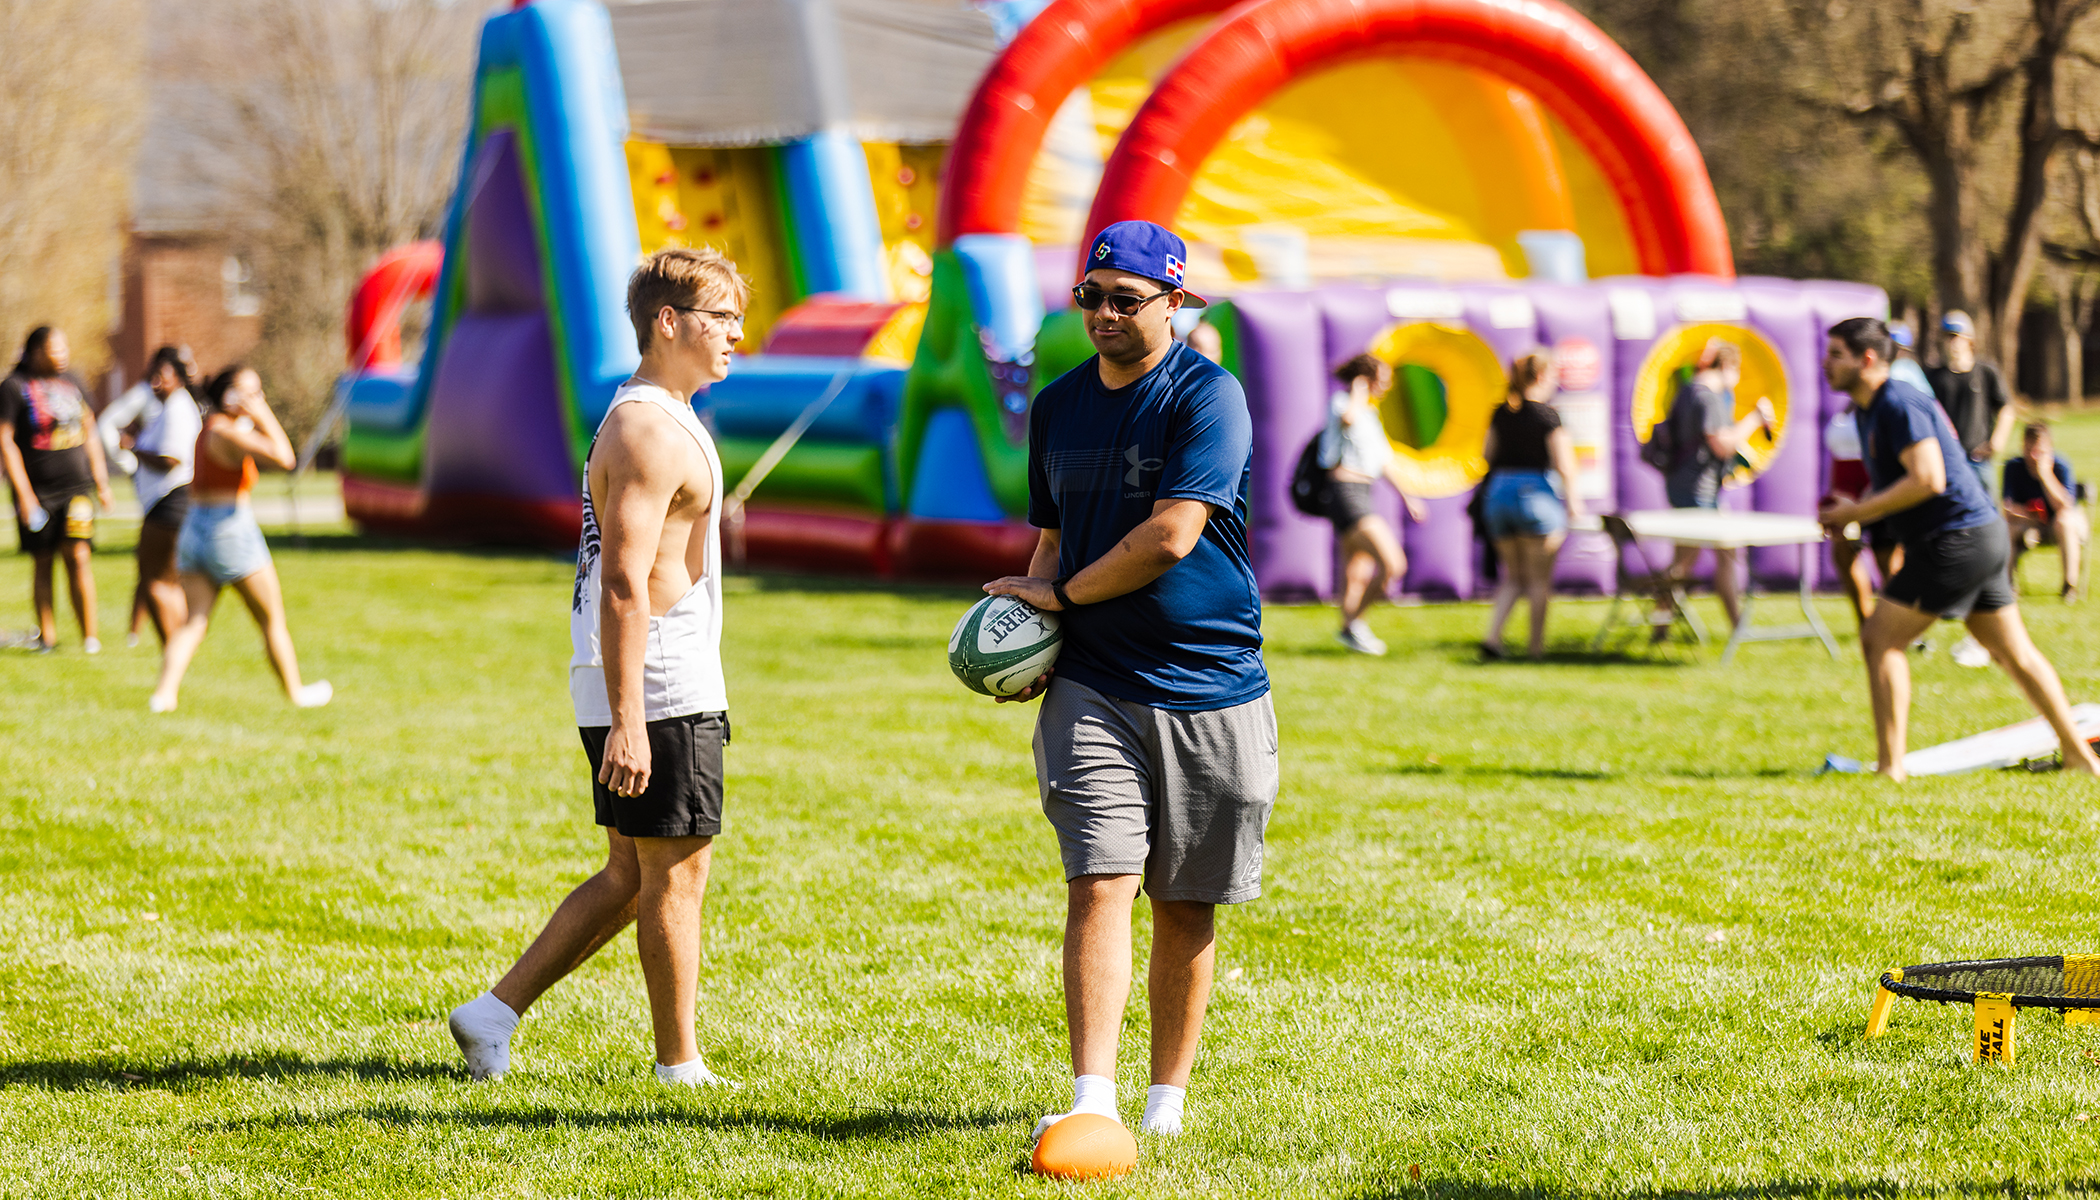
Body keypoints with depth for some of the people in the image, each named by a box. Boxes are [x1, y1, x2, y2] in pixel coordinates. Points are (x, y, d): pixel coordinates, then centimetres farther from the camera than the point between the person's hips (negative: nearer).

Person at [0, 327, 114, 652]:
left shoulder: (72, 384, 11)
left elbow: (89, 435, 20)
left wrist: (101, 482, 17)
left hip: (76, 487, 3)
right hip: (38, 489, -3)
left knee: (78, 556, -8)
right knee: (43, 564, 3)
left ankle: (89, 636, -4)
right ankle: (47, 636, 12)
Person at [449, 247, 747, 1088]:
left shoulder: (651, 420, 18)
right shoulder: (650, 433, -16)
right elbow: (623, 586, -23)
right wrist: (628, 723, -26)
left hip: (635, 690, 10)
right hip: (659, 692, -10)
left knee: (632, 877, 14)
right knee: (676, 871, -1)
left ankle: (495, 1013, 15)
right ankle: (680, 1065, 7)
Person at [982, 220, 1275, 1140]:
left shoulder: (1208, 397, -7)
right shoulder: (1057, 406, 13)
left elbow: (1170, 536, -15)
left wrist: (1058, 594, -5)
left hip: (1210, 687, -3)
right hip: (1091, 686, 3)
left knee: (1187, 906, 4)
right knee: (1099, 883, -12)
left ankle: (1168, 1100, 15)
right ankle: (1092, 1102, -18)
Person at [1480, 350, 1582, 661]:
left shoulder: (1500, 413, 6)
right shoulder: (1547, 414, -11)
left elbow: (1489, 454, 15)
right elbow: (1563, 465, -12)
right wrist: (1572, 501, -2)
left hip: (1498, 495, 6)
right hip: (1536, 494, -6)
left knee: (1514, 576, 14)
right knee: (1539, 577, 6)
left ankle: (1493, 635, -3)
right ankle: (1537, 645, 8)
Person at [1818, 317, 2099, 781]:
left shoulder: (1899, 404, -16)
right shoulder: (1868, 410, 16)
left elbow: (1927, 480, -25)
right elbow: (1891, 484, 26)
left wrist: (1858, 512, -19)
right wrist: (1852, 509, 8)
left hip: (1956, 541, -10)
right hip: (1982, 535, 10)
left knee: (1880, 639, -7)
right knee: (2015, 652, 14)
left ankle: (1891, 765, -8)